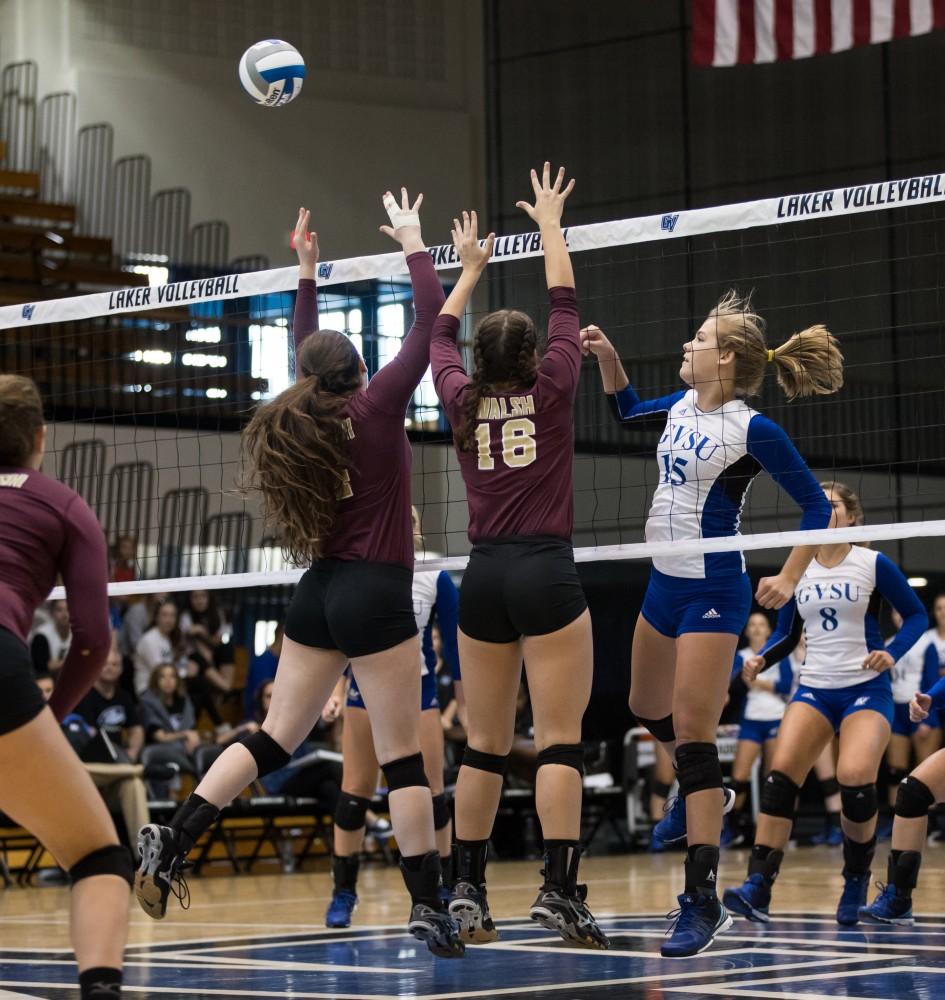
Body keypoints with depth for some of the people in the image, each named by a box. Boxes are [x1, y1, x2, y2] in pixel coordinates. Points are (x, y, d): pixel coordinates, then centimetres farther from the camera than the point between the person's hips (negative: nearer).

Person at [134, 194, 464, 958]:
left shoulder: (306, 415, 7)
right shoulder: (375, 409, -9)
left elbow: (308, 358, 27)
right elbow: (431, 322, -7)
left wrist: (307, 271, 29)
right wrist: (413, 243, 3)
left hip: (319, 593, 6)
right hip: (375, 594, -6)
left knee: (276, 739, 10)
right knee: (404, 756, -4)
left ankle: (171, 844, -1)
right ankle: (429, 907, -5)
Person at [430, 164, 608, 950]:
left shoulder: (462, 401, 7)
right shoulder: (551, 389, 0)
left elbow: (440, 337, 26)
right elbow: (566, 304, 10)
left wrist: (470, 268, 38)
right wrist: (550, 225, 22)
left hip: (485, 577, 4)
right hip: (547, 572, -4)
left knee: (485, 745, 8)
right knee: (560, 741, -7)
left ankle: (468, 892, 7)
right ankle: (560, 891, -16)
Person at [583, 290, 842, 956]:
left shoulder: (753, 430, -16)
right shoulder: (681, 408, 5)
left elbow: (818, 507, -11)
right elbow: (628, 410, 27)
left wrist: (789, 580, -16)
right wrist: (607, 356, 12)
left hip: (713, 590, -8)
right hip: (665, 583, 8)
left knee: (693, 737, -11)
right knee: (647, 708, 24)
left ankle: (703, 902, -10)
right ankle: (702, 794, 53)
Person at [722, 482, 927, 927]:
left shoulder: (873, 564, -2)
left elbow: (916, 615, 2)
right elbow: (786, 634, 16)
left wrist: (892, 652, -15)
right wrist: (762, 659, -4)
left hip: (866, 689, -4)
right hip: (814, 689, 4)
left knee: (855, 780, -24)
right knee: (780, 776, -18)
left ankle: (856, 882, 1)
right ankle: (758, 889, -22)